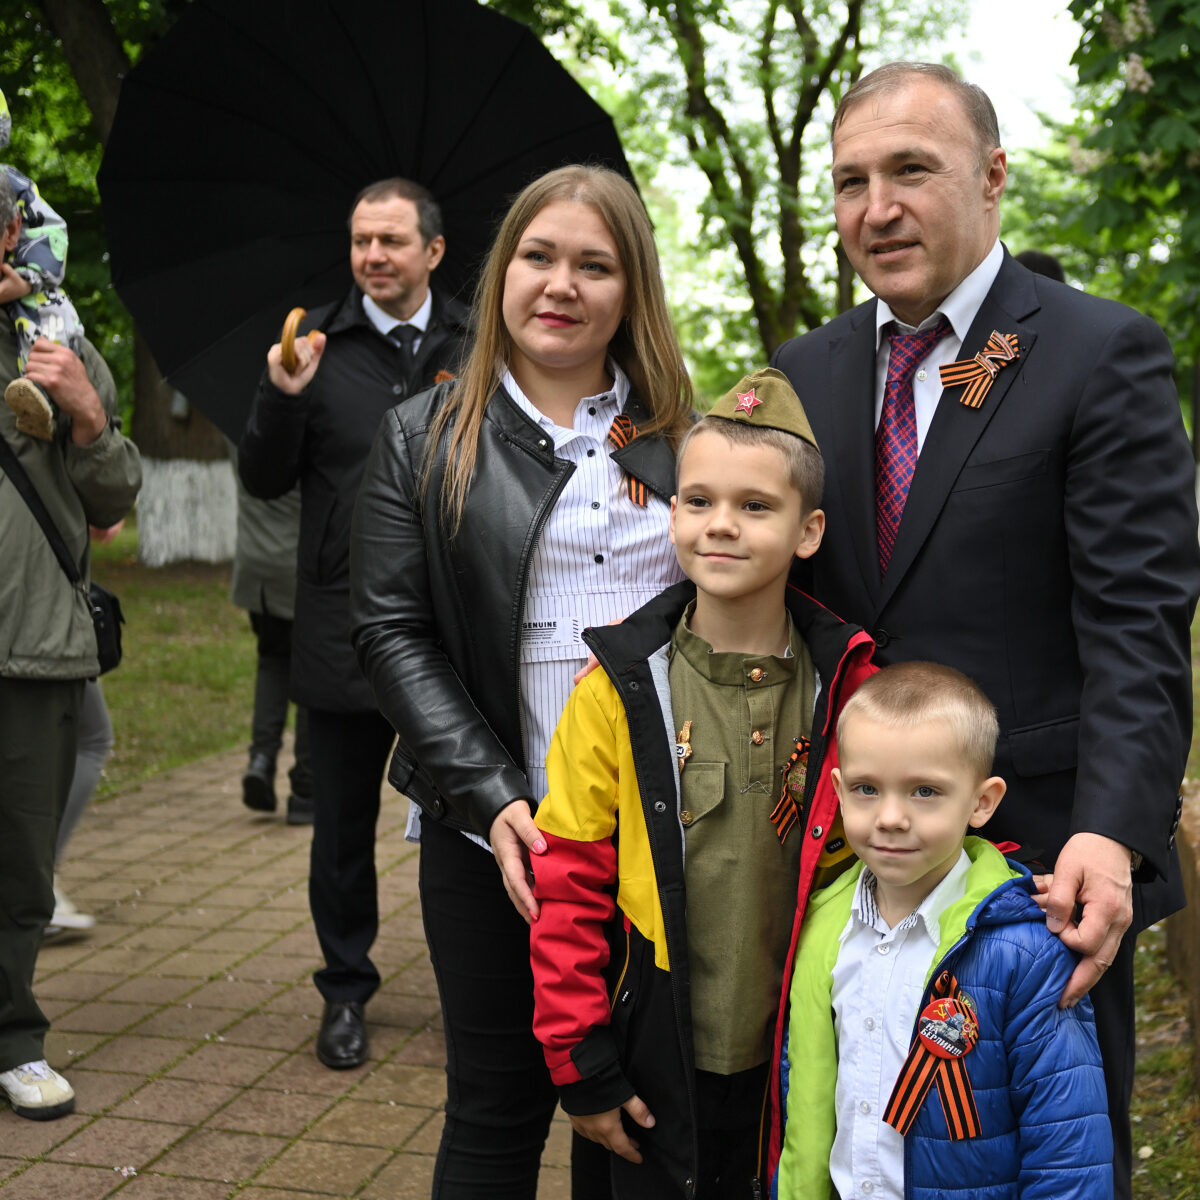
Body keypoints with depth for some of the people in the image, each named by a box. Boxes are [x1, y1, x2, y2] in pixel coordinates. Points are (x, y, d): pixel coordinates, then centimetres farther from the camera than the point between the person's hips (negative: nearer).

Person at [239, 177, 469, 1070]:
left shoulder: (476, 349, 4)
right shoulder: (319, 346, 2)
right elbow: (264, 482, -1)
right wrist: (281, 397, -17)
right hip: (345, 623, 0)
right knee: (344, 821, 10)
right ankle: (347, 990, 26)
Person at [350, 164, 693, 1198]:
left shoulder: (681, 436, 9)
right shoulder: (424, 440, 3)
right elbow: (392, 633, -4)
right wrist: (491, 800, -14)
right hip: (502, 834, -2)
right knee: (498, 1107, 9)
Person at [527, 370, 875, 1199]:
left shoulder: (849, 687, -5)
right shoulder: (616, 695, -9)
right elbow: (569, 889, -5)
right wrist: (579, 1061, -5)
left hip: (806, 1060, 1)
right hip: (662, 1066, -1)